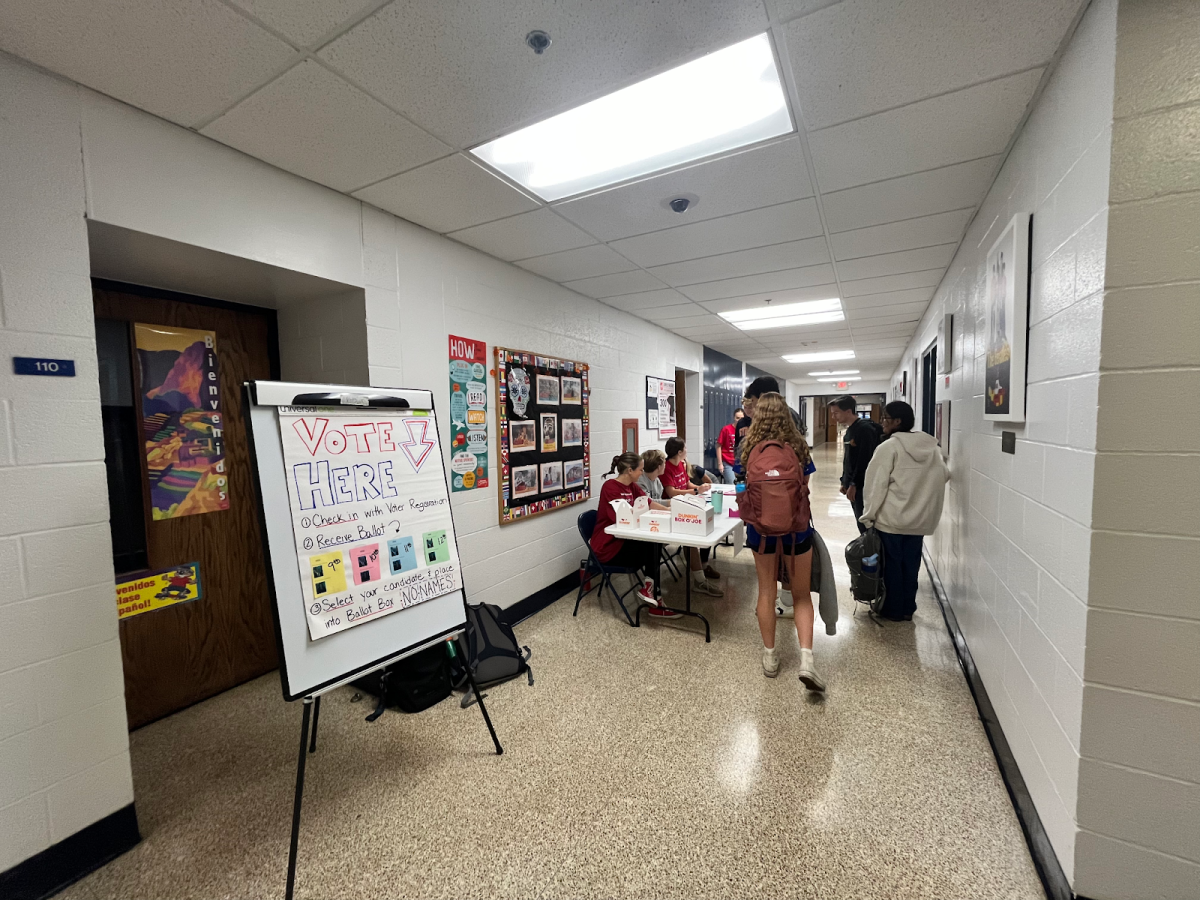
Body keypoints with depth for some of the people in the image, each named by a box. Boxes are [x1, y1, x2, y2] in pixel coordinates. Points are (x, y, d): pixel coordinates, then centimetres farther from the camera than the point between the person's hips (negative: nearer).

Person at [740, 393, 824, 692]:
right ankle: (806, 658, 1)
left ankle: (770, 656, 24)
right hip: (795, 526, 0)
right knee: (802, 594, 13)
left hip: (762, 527, 0)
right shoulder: (798, 446, -8)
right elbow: (804, 487, 3)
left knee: (767, 591, 14)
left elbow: (746, 487, 1)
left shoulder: (750, 448, -9)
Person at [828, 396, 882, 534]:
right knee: (861, 523, 14)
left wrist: (854, 484, -19)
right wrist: (844, 482, 17)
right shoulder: (849, 430, 14)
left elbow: (865, 460, -21)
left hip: (863, 486, -9)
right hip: (852, 484, 9)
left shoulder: (865, 429, -15)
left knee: (865, 523, -4)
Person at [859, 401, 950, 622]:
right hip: (920, 518, 6)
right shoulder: (932, 446, 4)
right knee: (911, 563, 15)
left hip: (891, 518, -6)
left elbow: (876, 485, -15)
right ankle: (908, 609, 25)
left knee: (892, 563, 7)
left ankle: (894, 610, 18)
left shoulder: (888, 447, -15)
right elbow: (944, 475, 16)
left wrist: (868, 516, -8)